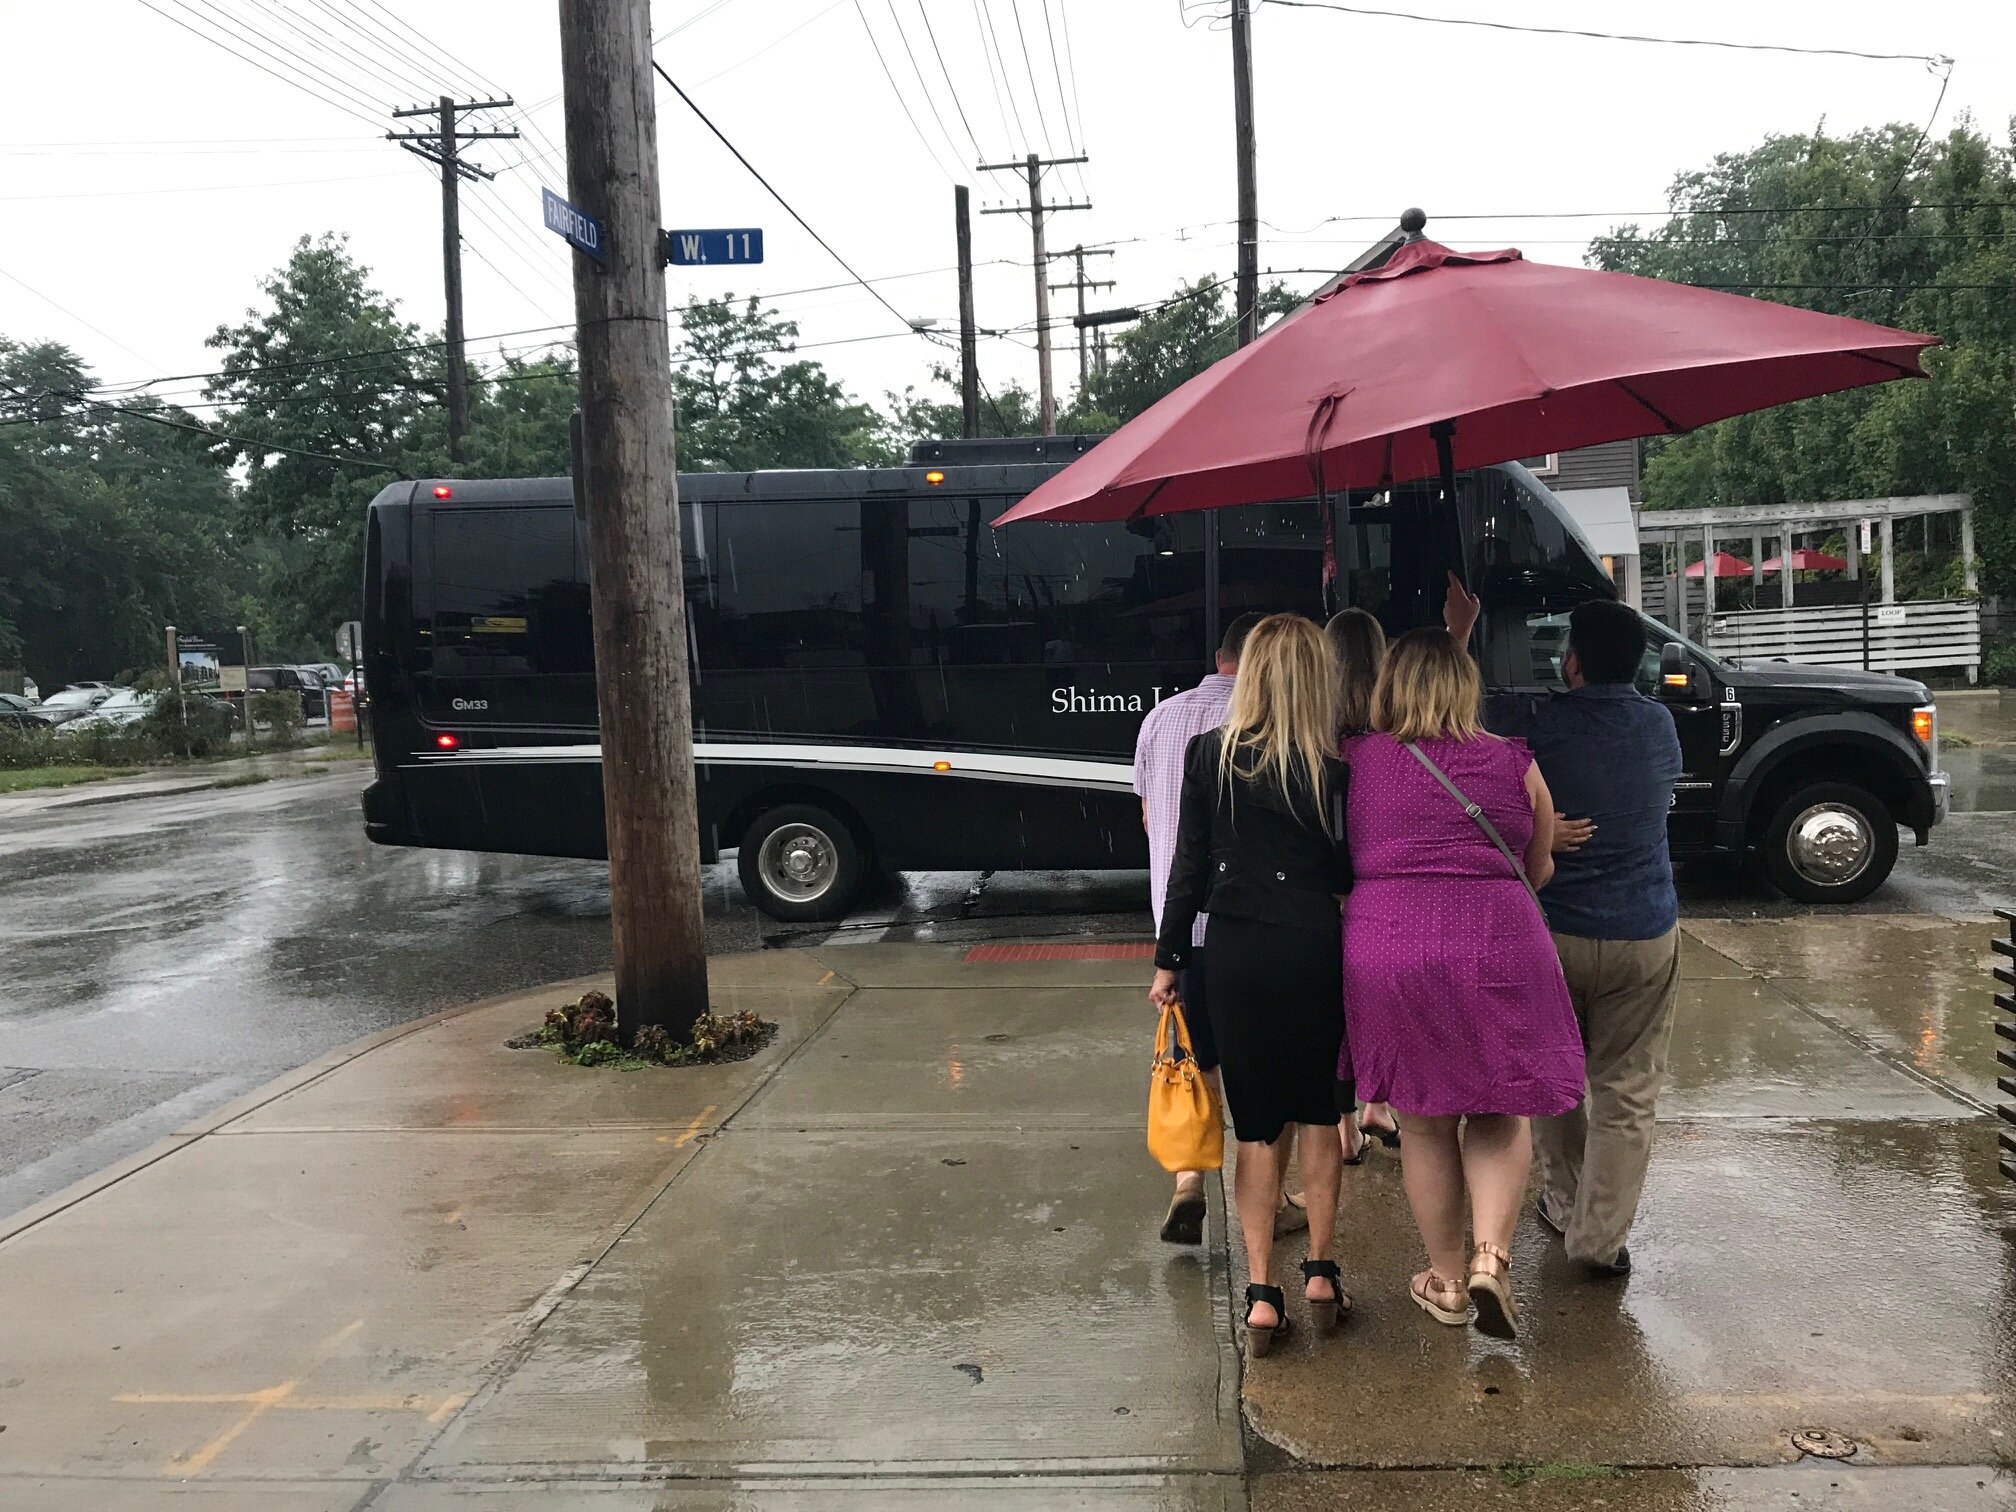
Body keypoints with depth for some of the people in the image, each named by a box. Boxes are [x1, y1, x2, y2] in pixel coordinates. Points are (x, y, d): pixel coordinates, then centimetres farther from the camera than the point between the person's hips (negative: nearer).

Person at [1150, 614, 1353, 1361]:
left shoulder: (1209, 755, -4)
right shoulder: (1337, 767, -7)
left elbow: (1189, 865, 0)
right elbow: (1353, 871, -2)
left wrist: (1169, 959, 6)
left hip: (1234, 953, 1)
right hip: (1316, 950, -1)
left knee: (1255, 1123, 9)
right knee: (1317, 1113, 16)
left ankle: (1261, 1295, 8)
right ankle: (1320, 1275, 20)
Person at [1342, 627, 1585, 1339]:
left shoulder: (1355, 760, 2)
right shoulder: (1514, 764, 4)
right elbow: (1539, 870, 15)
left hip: (1386, 947, 0)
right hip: (1497, 948, 0)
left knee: (1423, 1123, 13)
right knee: (1500, 1113, 16)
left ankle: (1447, 1280, 23)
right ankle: (1492, 1255, -1)